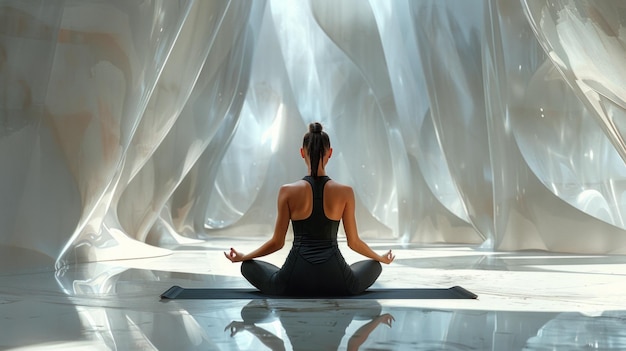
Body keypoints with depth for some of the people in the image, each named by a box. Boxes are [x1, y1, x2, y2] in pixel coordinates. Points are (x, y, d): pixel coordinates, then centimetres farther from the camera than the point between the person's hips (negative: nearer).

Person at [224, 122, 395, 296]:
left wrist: (243, 257, 20)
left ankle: (295, 299, 13)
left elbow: (277, 242, 1)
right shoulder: (345, 192, -4)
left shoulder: (287, 191, -5)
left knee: (248, 266, 26)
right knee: (374, 265, 31)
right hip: (335, 283, 1)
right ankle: (333, 299, 14)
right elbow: (354, 242, 5)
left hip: (295, 282, 0)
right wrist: (382, 258, 25)